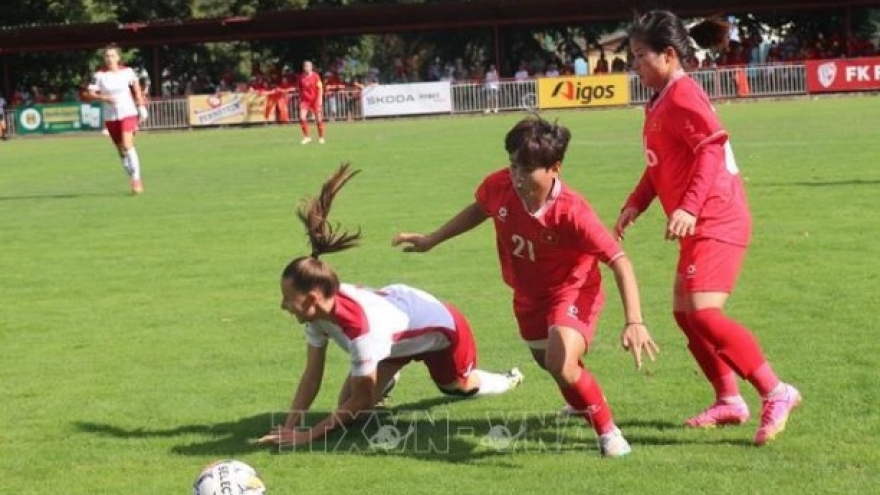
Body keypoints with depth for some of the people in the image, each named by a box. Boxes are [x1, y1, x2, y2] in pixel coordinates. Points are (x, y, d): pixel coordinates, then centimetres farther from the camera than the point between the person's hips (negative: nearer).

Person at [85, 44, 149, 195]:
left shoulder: (127, 71, -3)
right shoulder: (99, 75, -5)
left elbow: (136, 89, 12)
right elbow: (90, 94, -9)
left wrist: (141, 108, 11)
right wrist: (104, 98, -26)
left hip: (128, 113, -2)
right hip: (110, 116, 2)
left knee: (127, 145, -20)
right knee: (121, 150, 10)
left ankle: (136, 178, -14)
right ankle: (134, 179, 24)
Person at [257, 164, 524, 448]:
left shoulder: (360, 328, -47)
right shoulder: (319, 309, -26)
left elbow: (361, 401, -35)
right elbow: (312, 374, -19)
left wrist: (310, 435, -37)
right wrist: (289, 426, -28)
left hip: (442, 329, -6)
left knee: (460, 387, 24)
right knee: (349, 408, -1)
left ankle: (509, 381, 56)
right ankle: (386, 380, 32)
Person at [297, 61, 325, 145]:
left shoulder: (315, 76, -5)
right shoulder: (301, 77, 5)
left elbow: (320, 88, -4)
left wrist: (320, 100, -11)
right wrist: (300, 100, 12)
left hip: (315, 100, -2)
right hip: (305, 100, 3)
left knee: (318, 119, 2)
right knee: (302, 118, -14)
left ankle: (321, 137, 18)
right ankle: (306, 137, -3)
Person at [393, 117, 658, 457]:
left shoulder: (572, 211, -34)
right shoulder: (499, 186, -20)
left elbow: (619, 262, -35)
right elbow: (479, 210, 6)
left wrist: (634, 322, -44)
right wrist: (431, 240, 11)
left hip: (572, 292, -6)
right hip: (529, 295, 6)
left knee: (562, 365, -30)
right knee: (551, 364, 26)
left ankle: (608, 432, -6)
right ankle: (587, 402, 61)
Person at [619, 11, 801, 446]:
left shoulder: (682, 95, -14)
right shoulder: (660, 102, 16)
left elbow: (712, 147, -26)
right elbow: (660, 165, 25)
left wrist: (689, 207, -35)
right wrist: (635, 205, 14)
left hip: (716, 222, -11)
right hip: (702, 227, 11)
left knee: (703, 312, -19)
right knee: (684, 311, 14)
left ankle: (775, 393, -15)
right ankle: (729, 401, 23)